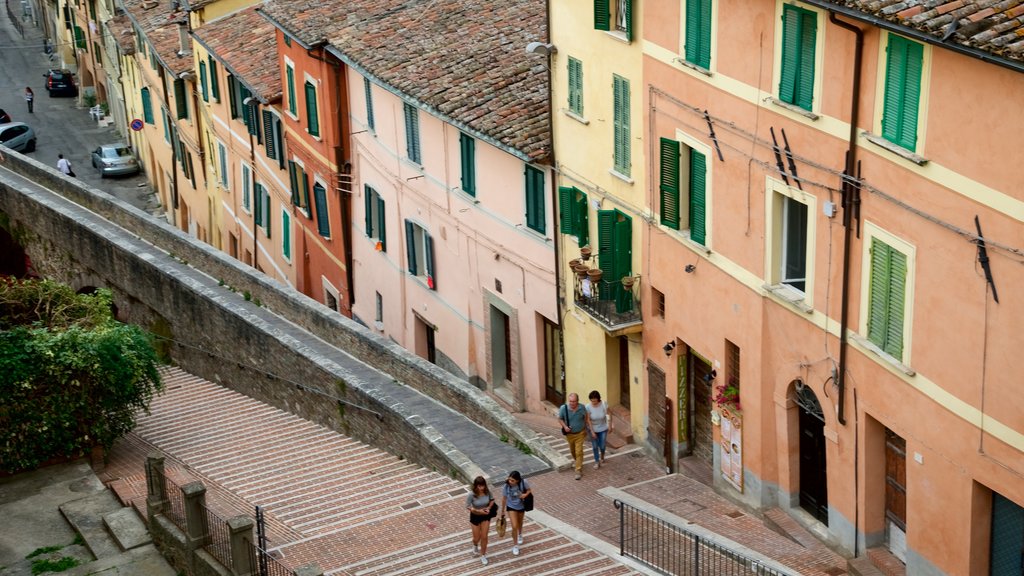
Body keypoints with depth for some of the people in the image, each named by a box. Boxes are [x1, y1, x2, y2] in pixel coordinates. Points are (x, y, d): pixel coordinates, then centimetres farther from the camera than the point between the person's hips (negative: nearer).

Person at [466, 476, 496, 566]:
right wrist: (478, 511, -27)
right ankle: (475, 545, 52)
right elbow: (468, 506, -18)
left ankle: (483, 555, 27)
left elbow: (492, 500, -1)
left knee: (484, 537, 6)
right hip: (475, 516, -2)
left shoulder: (487, 491, -20)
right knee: (476, 538, 13)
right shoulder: (471, 495, -29)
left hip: (486, 516, 2)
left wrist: (489, 508, -17)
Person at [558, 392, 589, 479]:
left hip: (580, 433, -2)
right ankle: (578, 462, 51)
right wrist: (565, 426, -22)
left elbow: (585, 417, 1)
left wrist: (585, 428, 9)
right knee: (572, 451, 22)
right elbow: (560, 418, -6)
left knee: (579, 452, -6)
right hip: (569, 434, 2)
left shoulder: (581, 408, -19)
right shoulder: (564, 408, -23)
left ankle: (579, 471, 1)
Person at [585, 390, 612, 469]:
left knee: (602, 446, 8)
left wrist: (610, 426, -6)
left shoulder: (604, 404, -23)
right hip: (593, 429, -1)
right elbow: (588, 420, -17)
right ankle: (597, 462, 29)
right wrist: (592, 432, -16)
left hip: (603, 428, 1)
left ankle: (602, 455, 43)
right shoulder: (588, 407, -24)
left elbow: (608, 415, -10)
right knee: (595, 446, 9)